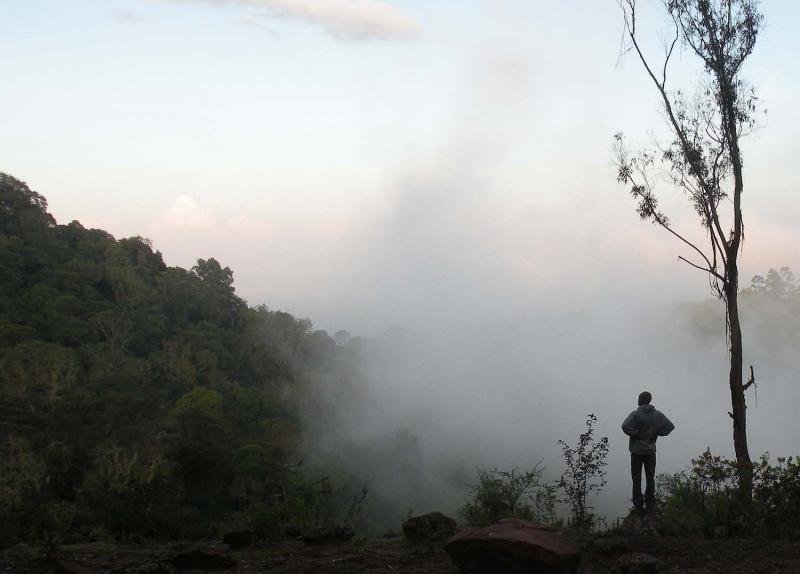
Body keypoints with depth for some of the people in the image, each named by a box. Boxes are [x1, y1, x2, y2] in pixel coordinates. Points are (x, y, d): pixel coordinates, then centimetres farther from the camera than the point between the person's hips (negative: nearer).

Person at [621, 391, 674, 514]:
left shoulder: (636, 414, -10)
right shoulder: (657, 415, 2)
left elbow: (625, 426, -25)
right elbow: (670, 426, 0)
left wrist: (637, 434, -13)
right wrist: (656, 433, 1)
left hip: (637, 451, -3)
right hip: (651, 451, 3)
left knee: (637, 479, 4)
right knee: (650, 478, 10)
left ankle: (638, 505, 4)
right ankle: (650, 507, 8)